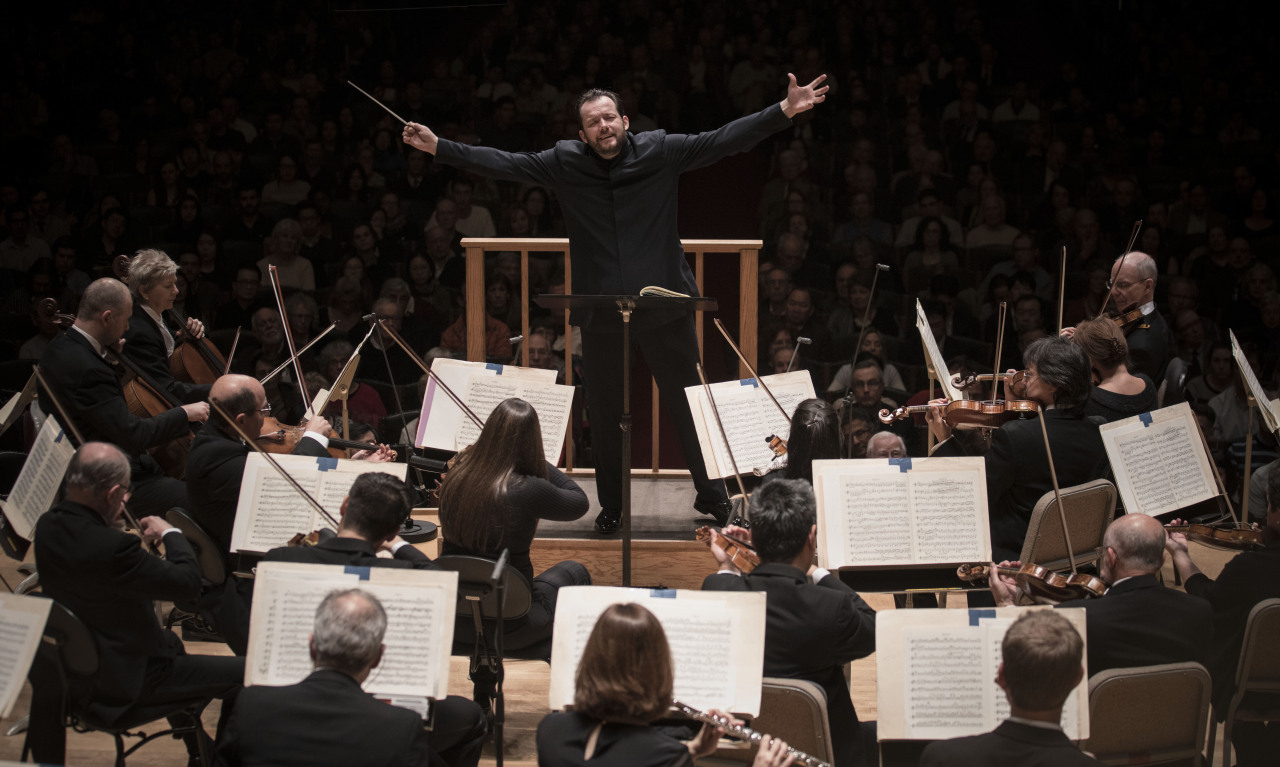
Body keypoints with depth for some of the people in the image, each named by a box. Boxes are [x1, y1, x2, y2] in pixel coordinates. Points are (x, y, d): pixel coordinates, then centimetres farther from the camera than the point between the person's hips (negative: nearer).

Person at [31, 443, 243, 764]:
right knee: (244, 675, -5)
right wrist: (171, 533, -9)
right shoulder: (112, 547, -34)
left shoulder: (48, 525, -7)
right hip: (121, 686, -10)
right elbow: (188, 582, -24)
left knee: (171, 642, 36)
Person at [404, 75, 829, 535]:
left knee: (689, 403, 6)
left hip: (665, 307, -1)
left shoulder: (661, 151, -2)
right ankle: (611, 506, 26)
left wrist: (784, 112, -13)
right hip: (600, 313, 1)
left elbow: (725, 140, -5)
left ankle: (712, 496, 21)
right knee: (605, 413, 11)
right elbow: (502, 163, 3)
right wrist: (438, 148, -3)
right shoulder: (564, 163, 1)